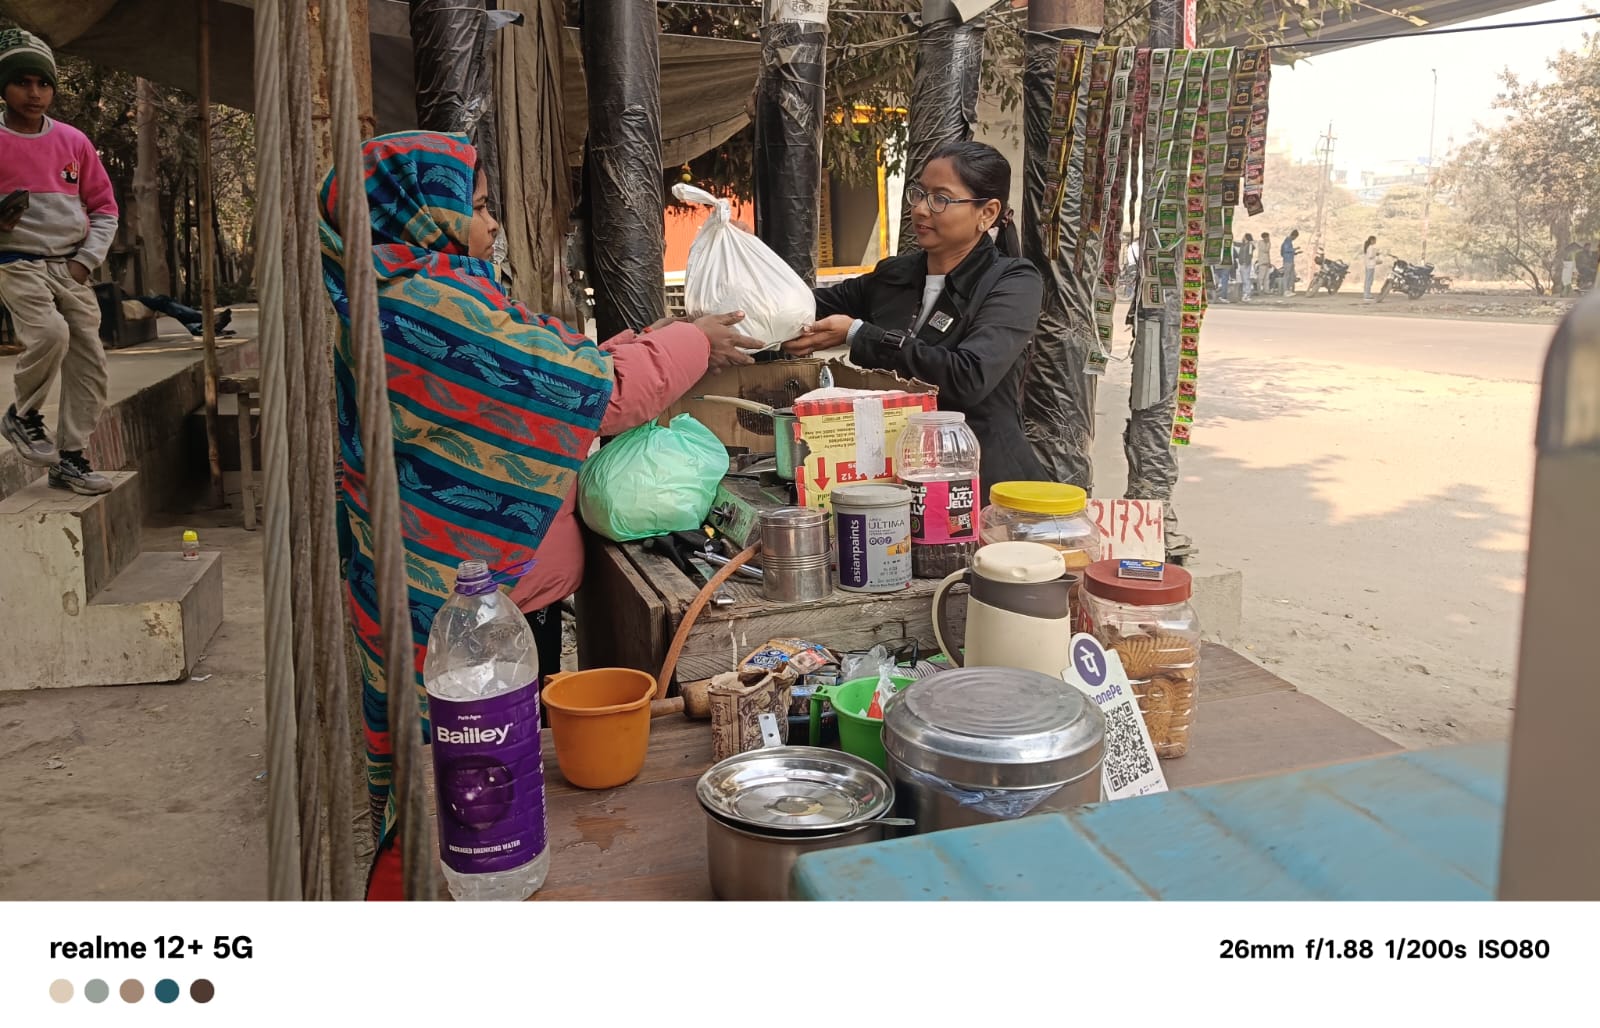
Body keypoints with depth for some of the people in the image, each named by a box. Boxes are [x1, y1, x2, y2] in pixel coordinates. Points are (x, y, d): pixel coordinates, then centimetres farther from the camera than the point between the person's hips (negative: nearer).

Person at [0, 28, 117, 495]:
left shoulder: (74, 141, 7)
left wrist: (86, 260, 1)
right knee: (50, 333, -28)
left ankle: (70, 458, 11)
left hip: (72, 267, 4)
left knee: (89, 363, -1)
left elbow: (104, 207, 13)